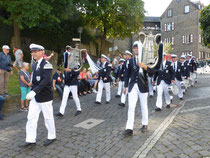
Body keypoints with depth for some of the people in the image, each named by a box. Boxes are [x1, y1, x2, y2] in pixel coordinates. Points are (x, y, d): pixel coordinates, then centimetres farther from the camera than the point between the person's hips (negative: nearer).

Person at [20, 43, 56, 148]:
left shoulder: (46, 65, -14)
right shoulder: (34, 65, 12)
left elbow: (46, 80, -25)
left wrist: (34, 91, -31)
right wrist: (32, 92, 15)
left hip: (45, 97, -8)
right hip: (35, 97, 8)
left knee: (48, 117, 7)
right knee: (31, 118, 6)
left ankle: (52, 136, 25)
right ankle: (31, 140, 15)